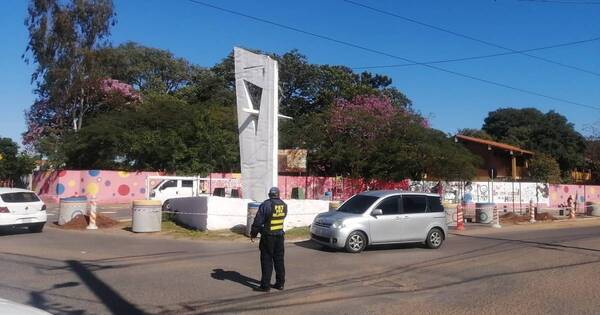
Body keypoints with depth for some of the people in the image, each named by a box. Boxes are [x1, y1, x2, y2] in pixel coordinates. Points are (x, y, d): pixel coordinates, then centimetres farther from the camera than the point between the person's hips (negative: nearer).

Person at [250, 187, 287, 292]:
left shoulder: (266, 204, -15)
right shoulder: (284, 205, 3)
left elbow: (258, 221, -13)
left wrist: (253, 234, -2)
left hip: (268, 237, -5)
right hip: (280, 236, 5)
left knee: (267, 261, 0)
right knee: (279, 260, 13)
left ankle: (265, 285, 2)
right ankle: (280, 283, 20)